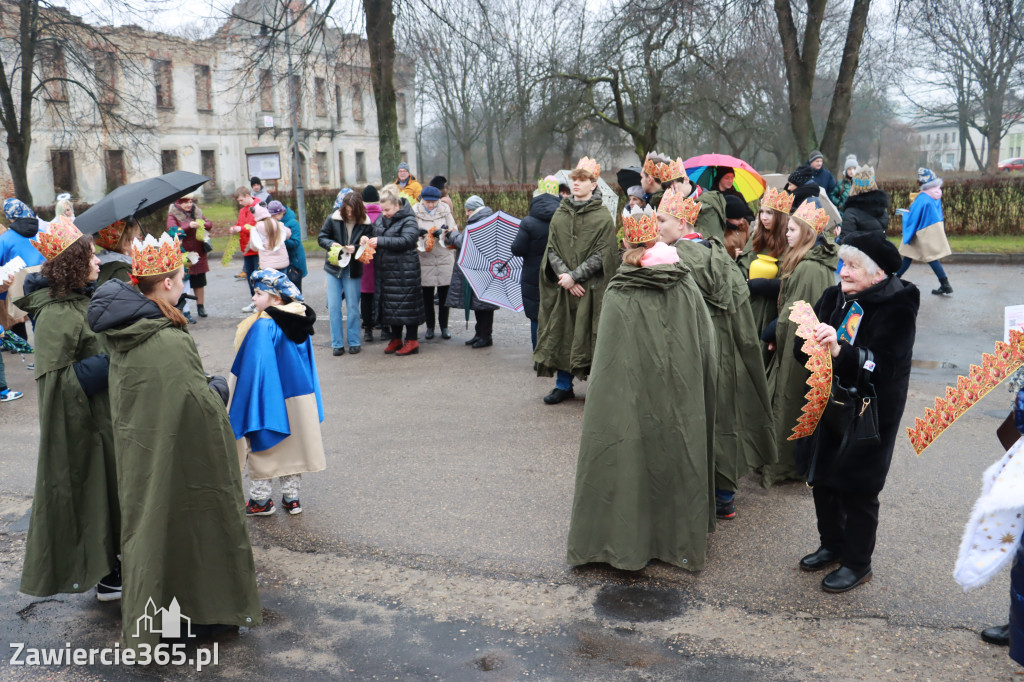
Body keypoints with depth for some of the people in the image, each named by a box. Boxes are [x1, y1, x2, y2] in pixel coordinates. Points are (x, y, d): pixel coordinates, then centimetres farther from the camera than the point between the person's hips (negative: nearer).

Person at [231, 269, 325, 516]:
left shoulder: (263, 327, -21)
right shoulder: (300, 323, 1)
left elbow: (255, 369, -20)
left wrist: (240, 411, -12)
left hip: (269, 401, -7)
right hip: (299, 399, 7)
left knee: (261, 447, 9)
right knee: (293, 446, 15)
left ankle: (261, 500, 19)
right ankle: (291, 498, 23)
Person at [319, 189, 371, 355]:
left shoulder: (365, 223, -8)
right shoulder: (333, 219, -5)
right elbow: (321, 237, 3)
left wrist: (355, 248, -19)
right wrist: (331, 244, -17)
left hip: (353, 270, -1)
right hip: (333, 268, 1)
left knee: (353, 307, 5)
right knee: (333, 307, 3)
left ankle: (354, 342, 18)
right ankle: (337, 344, 12)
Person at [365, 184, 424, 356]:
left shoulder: (408, 220, -12)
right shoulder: (381, 218, 10)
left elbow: (407, 240, -25)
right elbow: (376, 233, 23)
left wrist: (381, 241, -25)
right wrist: (368, 239, -1)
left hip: (404, 270, -8)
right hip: (386, 269, 8)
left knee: (406, 303, -3)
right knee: (390, 304, 13)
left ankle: (411, 341, 6)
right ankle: (395, 339, 24)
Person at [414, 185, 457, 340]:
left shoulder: (445, 210, 2)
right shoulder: (415, 211, -1)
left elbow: (455, 230, 2)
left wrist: (443, 232, -17)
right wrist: (418, 232, -23)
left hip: (444, 257, 1)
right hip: (424, 258, -1)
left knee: (444, 294, 5)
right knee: (427, 295, 6)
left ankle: (444, 326, 17)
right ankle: (430, 326, 19)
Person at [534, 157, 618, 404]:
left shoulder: (602, 217, -3)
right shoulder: (560, 215, 9)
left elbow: (601, 255, -9)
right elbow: (552, 249, 4)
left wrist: (574, 275, -16)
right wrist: (565, 276, -10)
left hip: (592, 288, -4)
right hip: (563, 289, 4)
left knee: (591, 336, -2)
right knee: (562, 333, 7)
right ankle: (563, 385, 19)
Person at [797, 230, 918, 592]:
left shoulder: (897, 309, -16)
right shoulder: (835, 297, 1)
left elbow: (883, 366, -27)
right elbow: (805, 350, 4)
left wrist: (839, 350, -41)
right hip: (829, 404, 6)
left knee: (858, 487, 5)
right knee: (822, 478, 16)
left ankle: (857, 563, 24)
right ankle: (832, 545, 38)